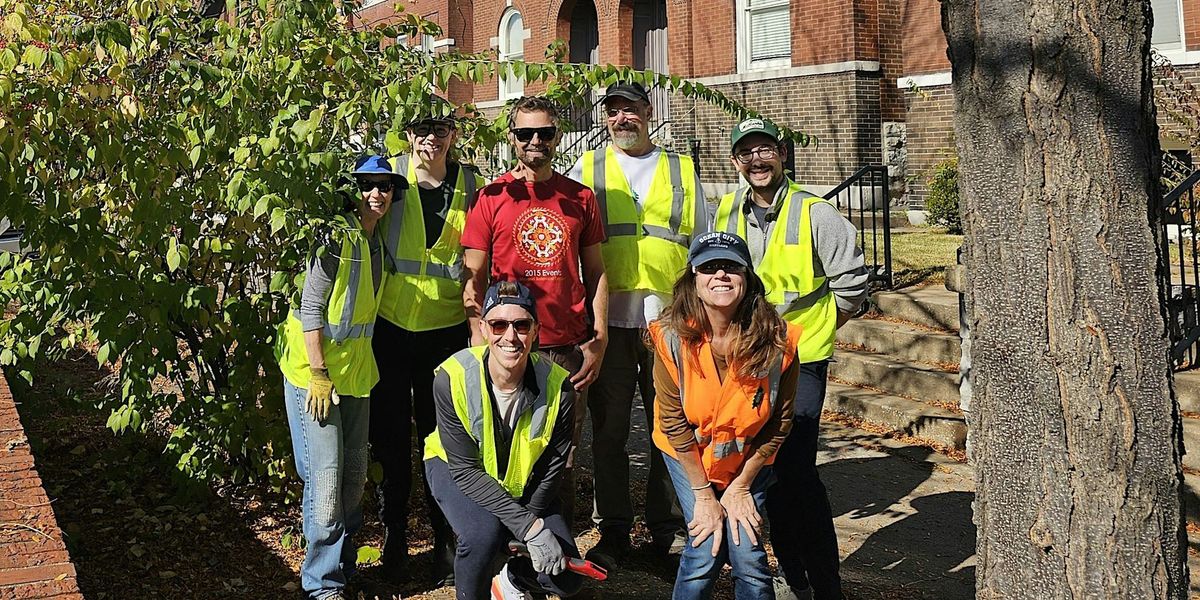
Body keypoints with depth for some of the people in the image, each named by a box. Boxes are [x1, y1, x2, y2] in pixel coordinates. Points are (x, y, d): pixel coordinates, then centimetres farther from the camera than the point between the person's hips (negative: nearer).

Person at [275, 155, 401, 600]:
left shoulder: (376, 240, 8)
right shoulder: (338, 234, -15)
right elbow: (311, 307, -16)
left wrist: (363, 363, 15)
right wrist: (319, 375, -18)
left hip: (356, 369, 8)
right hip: (316, 367, -8)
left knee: (355, 474, 13)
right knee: (326, 475, -7)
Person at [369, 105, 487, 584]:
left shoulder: (473, 187, 3)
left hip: (446, 328, 0)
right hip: (389, 325, 0)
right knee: (391, 435, 8)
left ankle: (447, 542, 19)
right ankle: (393, 539, 22)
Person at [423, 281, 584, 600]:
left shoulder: (558, 386, -25)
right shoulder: (452, 378, -30)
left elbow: (552, 467, -11)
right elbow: (465, 469, -27)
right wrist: (530, 527, -33)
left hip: (523, 481, 3)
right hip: (455, 468, -2)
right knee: (484, 531, -34)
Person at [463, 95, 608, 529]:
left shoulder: (580, 197, 10)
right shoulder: (492, 197, 3)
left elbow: (595, 271, 12)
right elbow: (474, 278, 2)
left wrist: (599, 338, 3)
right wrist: (480, 342, -8)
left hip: (570, 347, 2)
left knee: (564, 459, 7)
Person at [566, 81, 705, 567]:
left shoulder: (682, 171, 13)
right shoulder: (586, 170, 11)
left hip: (669, 319, 1)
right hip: (608, 318, 0)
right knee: (609, 429, 5)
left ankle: (669, 527, 19)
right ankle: (613, 531, 16)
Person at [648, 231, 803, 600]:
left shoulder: (777, 341, -23)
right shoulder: (673, 338, -24)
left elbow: (779, 423, -10)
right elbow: (674, 421, -15)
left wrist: (741, 486, -6)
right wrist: (703, 494, -11)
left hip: (749, 458, 1)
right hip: (689, 455, 0)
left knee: (747, 554, -10)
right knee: (706, 550, -12)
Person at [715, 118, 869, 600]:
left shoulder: (815, 215, -9)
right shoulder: (726, 214, 6)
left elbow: (850, 281, -2)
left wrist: (813, 327, 3)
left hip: (800, 360, -5)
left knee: (796, 470, -12)